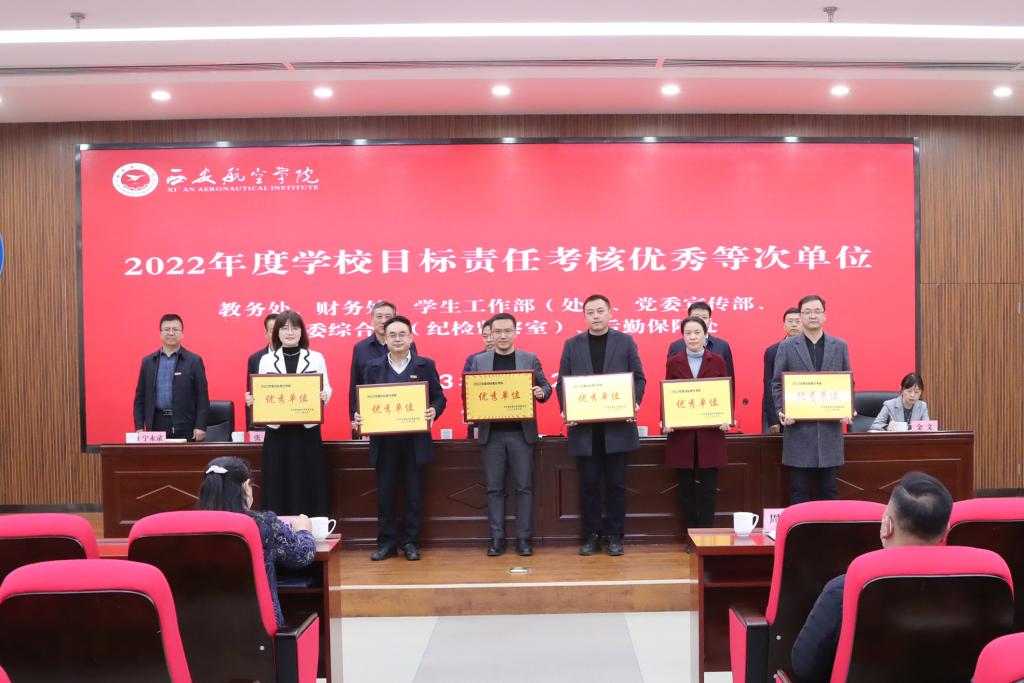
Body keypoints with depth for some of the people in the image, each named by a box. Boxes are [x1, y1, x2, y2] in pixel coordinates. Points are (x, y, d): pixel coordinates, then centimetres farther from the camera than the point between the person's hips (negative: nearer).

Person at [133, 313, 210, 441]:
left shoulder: (194, 361, 3)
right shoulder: (148, 362, 12)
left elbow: (202, 396, -1)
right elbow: (140, 397, 12)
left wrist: (200, 427, -9)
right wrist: (139, 427, 4)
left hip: (185, 427, -2)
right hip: (156, 425, 2)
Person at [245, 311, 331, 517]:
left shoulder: (316, 358, 6)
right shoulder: (266, 360, 9)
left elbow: (326, 389, 4)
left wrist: (324, 396, -18)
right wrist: (251, 399, -12)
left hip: (307, 430, -1)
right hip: (277, 430, 1)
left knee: (308, 484, 1)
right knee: (277, 483, 3)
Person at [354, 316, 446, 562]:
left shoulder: (426, 365, 3)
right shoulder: (372, 367, 8)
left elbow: (439, 397, 2)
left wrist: (434, 411, -18)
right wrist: (358, 416, -12)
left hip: (415, 440, -1)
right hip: (383, 440, 1)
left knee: (414, 493, 5)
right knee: (385, 493, 6)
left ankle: (411, 542, 17)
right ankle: (386, 542, 17)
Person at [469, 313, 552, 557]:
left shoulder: (530, 359, 4)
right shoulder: (479, 360, 7)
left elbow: (545, 387, 6)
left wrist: (541, 393, -17)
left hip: (521, 432, -1)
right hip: (491, 433, 1)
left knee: (523, 487, 1)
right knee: (494, 488, 4)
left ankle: (524, 539, 9)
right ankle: (497, 539, 11)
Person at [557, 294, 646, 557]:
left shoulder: (625, 341, 5)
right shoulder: (572, 344, 8)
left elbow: (639, 378, 4)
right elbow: (562, 382, 6)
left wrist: (634, 403, -13)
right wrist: (565, 410, -10)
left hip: (617, 425, -1)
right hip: (584, 426, 1)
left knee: (616, 483, 5)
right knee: (589, 483, 6)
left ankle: (615, 536, 16)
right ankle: (591, 536, 16)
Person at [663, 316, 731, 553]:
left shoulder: (717, 361, 4)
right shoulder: (674, 362, 5)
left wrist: (726, 419, -11)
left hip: (710, 433, 0)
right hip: (682, 433, 1)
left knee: (708, 487, 2)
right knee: (686, 487, 7)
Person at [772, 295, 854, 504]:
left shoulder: (840, 346, 9)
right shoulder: (786, 346, 4)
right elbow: (777, 384, 3)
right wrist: (782, 412, -11)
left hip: (830, 427, 2)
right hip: (798, 428, -1)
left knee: (828, 490, 8)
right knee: (799, 491, 4)